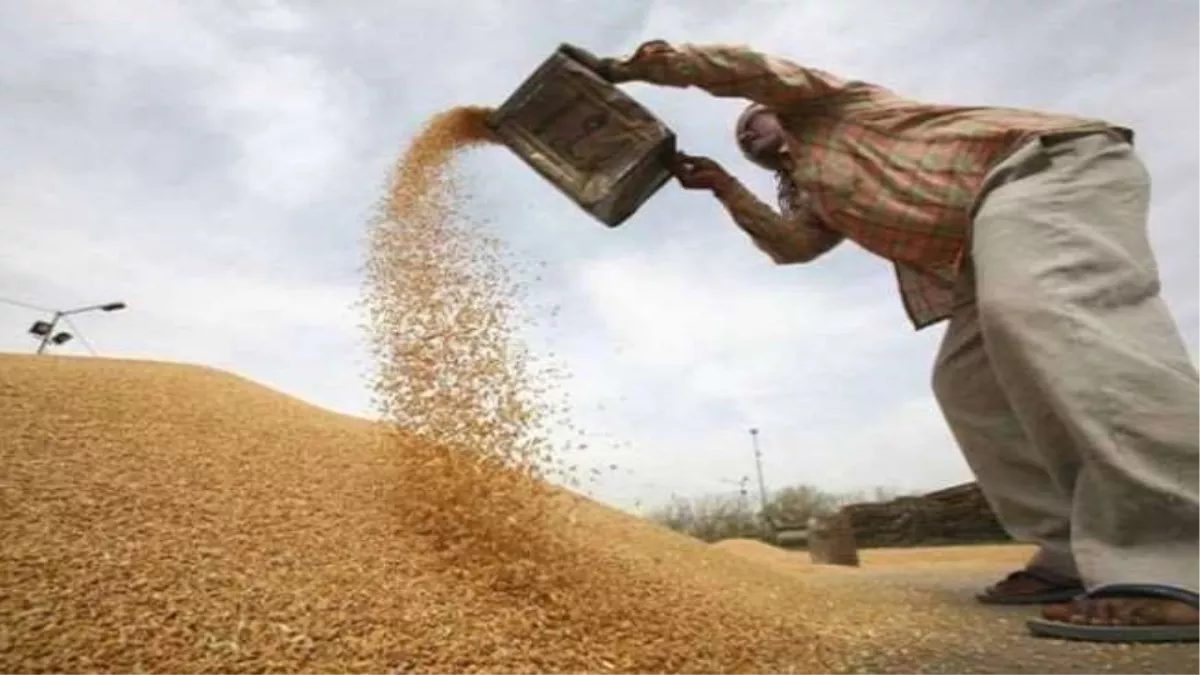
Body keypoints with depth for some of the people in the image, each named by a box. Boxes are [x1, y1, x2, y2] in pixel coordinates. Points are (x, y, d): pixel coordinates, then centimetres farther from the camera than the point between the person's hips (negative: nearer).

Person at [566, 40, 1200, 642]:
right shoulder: (812, 193, 28)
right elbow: (792, 244, 10)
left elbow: (744, 68, -1)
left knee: (1037, 307, -33)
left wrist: (630, 66, 7)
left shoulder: (820, 107, 13)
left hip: (1049, 160, -9)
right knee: (966, 384, 1)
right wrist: (725, 186, 11)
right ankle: (1078, 557, -1)